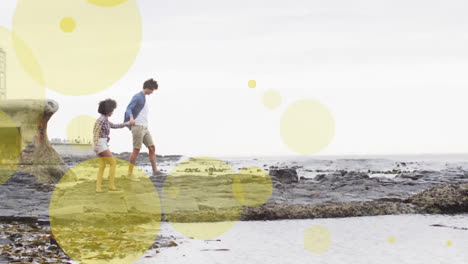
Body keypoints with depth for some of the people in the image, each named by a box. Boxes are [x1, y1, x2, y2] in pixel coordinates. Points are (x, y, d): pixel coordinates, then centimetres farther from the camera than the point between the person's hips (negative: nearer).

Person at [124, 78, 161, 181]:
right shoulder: (137, 97, -8)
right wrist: (131, 119, -39)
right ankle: (130, 173, 1)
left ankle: (155, 170, -3)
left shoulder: (144, 98, 20)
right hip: (137, 127, -9)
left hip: (145, 128, 9)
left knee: (152, 148, -1)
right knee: (136, 150, -6)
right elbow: (128, 109, -20)